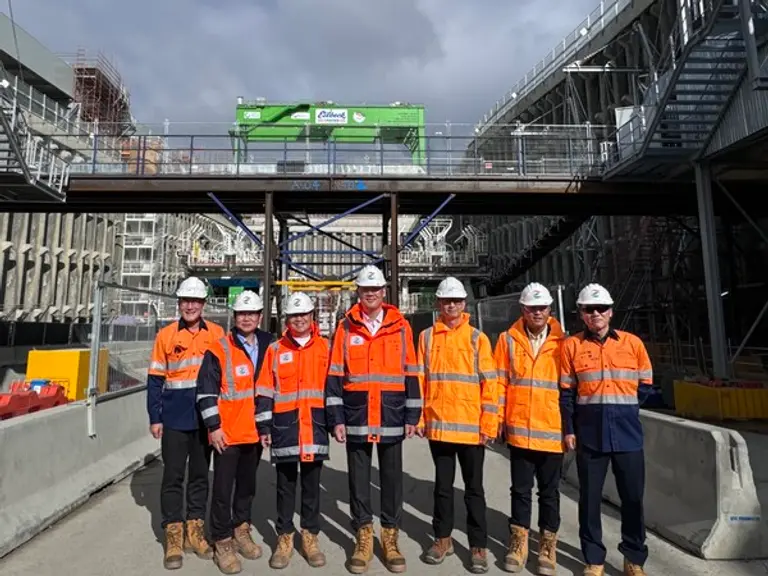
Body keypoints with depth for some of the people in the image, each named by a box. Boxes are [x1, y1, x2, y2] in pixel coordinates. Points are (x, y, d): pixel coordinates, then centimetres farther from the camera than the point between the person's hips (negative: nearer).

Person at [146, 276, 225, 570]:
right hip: (175, 419, -1)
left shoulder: (217, 333, 0)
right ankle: (173, 537, 20)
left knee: (200, 476, 13)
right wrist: (154, 418, -2)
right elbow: (155, 380, 1)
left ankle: (195, 532, 27)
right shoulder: (166, 335, -1)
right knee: (173, 478, 6)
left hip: (206, 418, 1)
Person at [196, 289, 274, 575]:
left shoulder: (268, 346, 4)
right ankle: (222, 543, 20)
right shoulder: (219, 349, -9)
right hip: (227, 432, -4)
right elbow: (206, 391, -9)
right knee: (223, 489, 4)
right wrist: (213, 426, -12)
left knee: (248, 485, 18)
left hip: (255, 431, 4)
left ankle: (241, 531, 35)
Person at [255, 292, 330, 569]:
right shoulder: (275, 349, 3)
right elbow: (265, 392, 3)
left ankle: (310, 537, 26)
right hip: (285, 426, 0)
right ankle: (285, 538, 25)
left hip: (316, 427, 1)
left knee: (312, 485, 11)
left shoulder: (325, 347, 4)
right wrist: (264, 426, -1)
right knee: (285, 486, 10)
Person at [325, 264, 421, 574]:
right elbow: (335, 376, 0)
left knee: (392, 479, 10)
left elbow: (411, 374, 3)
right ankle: (363, 537, 28)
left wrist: (412, 415, 1)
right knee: (359, 479, 11)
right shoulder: (346, 327, 1)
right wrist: (336, 418, -4)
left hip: (392, 417, 0)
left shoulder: (400, 326, 2)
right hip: (356, 417, 0)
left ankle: (390, 537, 27)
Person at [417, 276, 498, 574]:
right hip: (438, 425, 2)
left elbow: (489, 384, -3)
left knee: (473, 488, 11)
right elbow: (419, 379, 4)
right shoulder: (427, 337, 3)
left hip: (471, 427, -1)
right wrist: (419, 417, 1)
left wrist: (489, 424, -7)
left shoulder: (477, 338, -1)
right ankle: (443, 538, 31)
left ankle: (478, 546, 24)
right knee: (443, 486, 16)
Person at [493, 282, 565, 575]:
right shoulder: (508, 339, 0)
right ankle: (519, 542, 30)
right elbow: (500, 383, 2)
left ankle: (548, 546, 30)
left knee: (550, 492, 14)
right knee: (520, 490, 13)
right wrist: (499, 420, 0)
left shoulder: (561, 343, -1)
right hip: (519, 429, 0)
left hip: (552, 430, 0)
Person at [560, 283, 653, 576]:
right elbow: (566, 392, 2)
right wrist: (569, 429, -2)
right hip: (589, 435, -1)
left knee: (633, 498, 10)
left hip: (627, 434, 1)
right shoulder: (572, 345, 0)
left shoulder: (633, 343, 2)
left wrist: (623, 409, 4)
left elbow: (645, 385, 11)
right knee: (590, 498, 8)